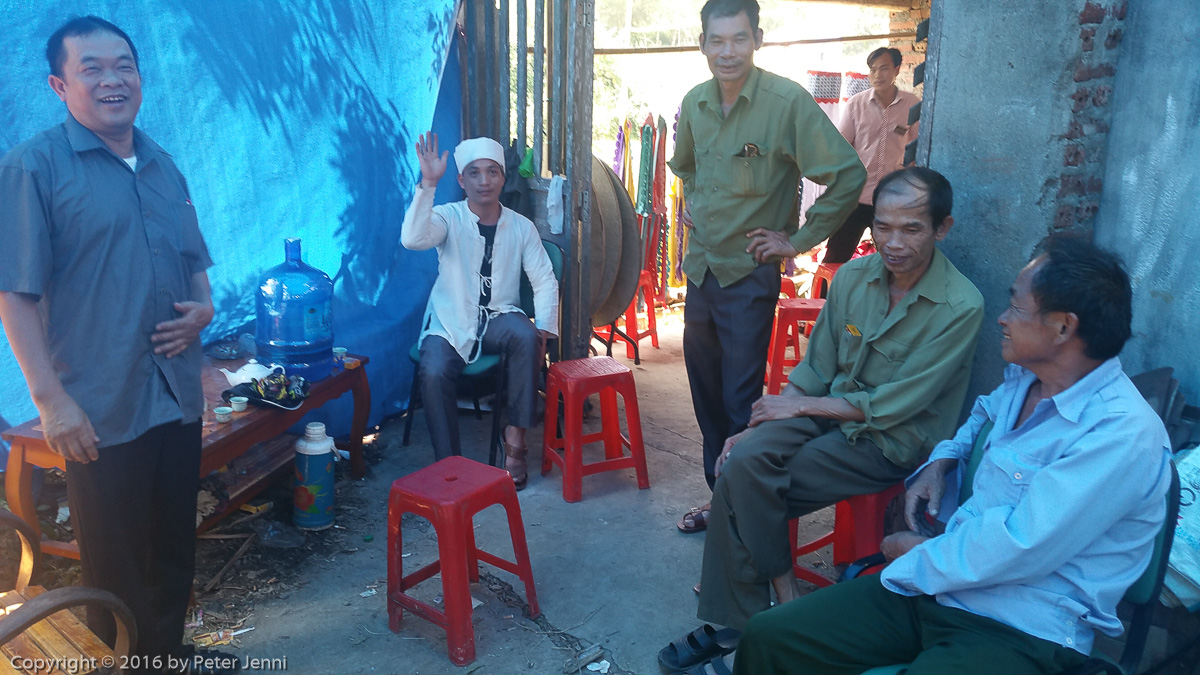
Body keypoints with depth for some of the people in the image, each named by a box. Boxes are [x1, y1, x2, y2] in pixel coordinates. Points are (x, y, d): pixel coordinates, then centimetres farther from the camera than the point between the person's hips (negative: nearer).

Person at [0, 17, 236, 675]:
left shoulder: (163, 167, 11)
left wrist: (203, 306, -1)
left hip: (178, 392, 6)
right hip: (100, 408, -5)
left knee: (175, 544, 17)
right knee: (117, 557, 8)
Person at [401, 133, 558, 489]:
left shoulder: (521, 227, 2)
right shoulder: (449, 218, -5)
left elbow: (545, 281, 1)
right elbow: (412, 239, -27)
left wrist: (544, 329, -15)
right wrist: (428, 184, -35)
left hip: (499, 316, 2)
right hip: (451, 320, -1)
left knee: (526, 337, -32)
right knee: (433, 373, -29)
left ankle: (516, 436, -19)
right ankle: (449, 463, -11)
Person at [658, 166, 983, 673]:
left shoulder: (960, 307, -17)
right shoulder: (853, 276, 0)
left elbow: (891, 407, -18)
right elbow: (814, 370, 5)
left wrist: (798, 405, -12)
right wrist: (757, 427, -6)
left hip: (890, 442, -5)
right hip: (829, 413, 5)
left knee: (743, 483, -22)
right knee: (744, 461, -23)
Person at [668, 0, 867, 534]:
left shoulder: (788, 102, -15)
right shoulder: (694, 103, 4)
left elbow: (848, 175, -15)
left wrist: (798, 240, -12)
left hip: (749, 273, -6)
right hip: (701, 266, 6)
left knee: (742, 401, -1)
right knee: (706, 393, 15)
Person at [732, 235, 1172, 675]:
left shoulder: (1125, 435, -20)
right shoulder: (1024, 380, 7)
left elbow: (1016, 550, -24)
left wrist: (915, 556, -8)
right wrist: (941, 462, 14)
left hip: (1021, 635, -8)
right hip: (937, 587, 8)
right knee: (767, 637, -7)